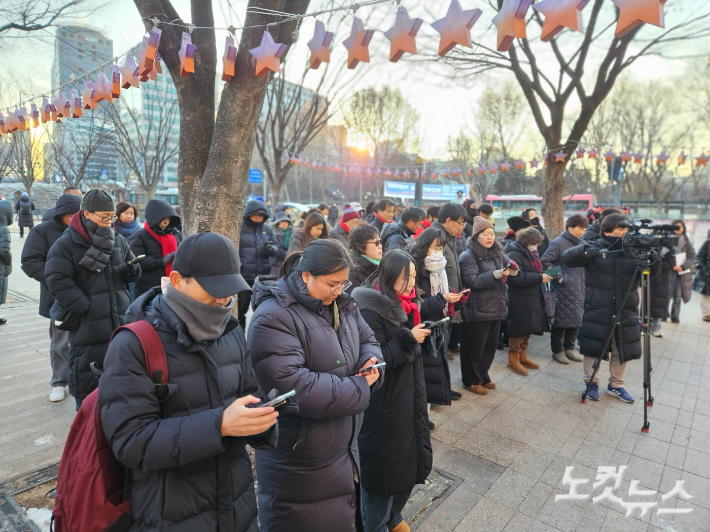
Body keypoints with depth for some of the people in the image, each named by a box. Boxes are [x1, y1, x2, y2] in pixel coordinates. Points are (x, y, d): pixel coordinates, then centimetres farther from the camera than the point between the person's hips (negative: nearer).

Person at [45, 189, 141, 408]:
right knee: (87, 377, 5)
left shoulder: (118, 241, 8)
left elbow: (134, 273, 15)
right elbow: (58, 282, -14)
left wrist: (131, 271, -10)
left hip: (121, 321, 5)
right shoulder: (65, 245, -7)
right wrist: (87, 309, -18)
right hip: (87, 325, -5)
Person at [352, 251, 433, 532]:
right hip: (382, 404, -8)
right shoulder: (370, 310, -21)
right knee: (383, 466, 8)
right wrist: (408, 340, -23)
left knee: (409, 458, 20)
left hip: (407, 397, 9)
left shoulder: (404, 304, 5)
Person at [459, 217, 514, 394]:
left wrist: (513, 271, -11)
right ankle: (471, 380, 21)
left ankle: (483, 376, 35)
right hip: (477, 311, -7)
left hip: (496, 308, 7)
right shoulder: (468, 256, -12)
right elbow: (472, 281, -21)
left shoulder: (498, 253, 11)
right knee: (474, 347, 4)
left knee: (490, 345, 18)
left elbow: (509, 265, 13)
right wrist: (494, 275, -30)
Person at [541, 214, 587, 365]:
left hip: (578, 289, 7)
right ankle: (557, 351, 14)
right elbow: (545, 262, -15)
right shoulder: (558, 243, -10)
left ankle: (569, 348, 28)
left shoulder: (580, 243, 11)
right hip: (563, 289, -7)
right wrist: (559, 277, -16)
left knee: (576, 318, 13)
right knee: (561, 318, 0)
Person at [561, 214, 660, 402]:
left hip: (625, 312, 4)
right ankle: (592, 382, 27)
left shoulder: (634, 250, 3)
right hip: (597, 310, -4)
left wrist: (654, 261, -16)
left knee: (622, 350, 14)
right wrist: (584, 251, -34)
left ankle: (616, 385, 33)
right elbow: (565, 259, -17)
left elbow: (651, 279, 3)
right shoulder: (594, 247, -7)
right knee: (593, 347, 6)